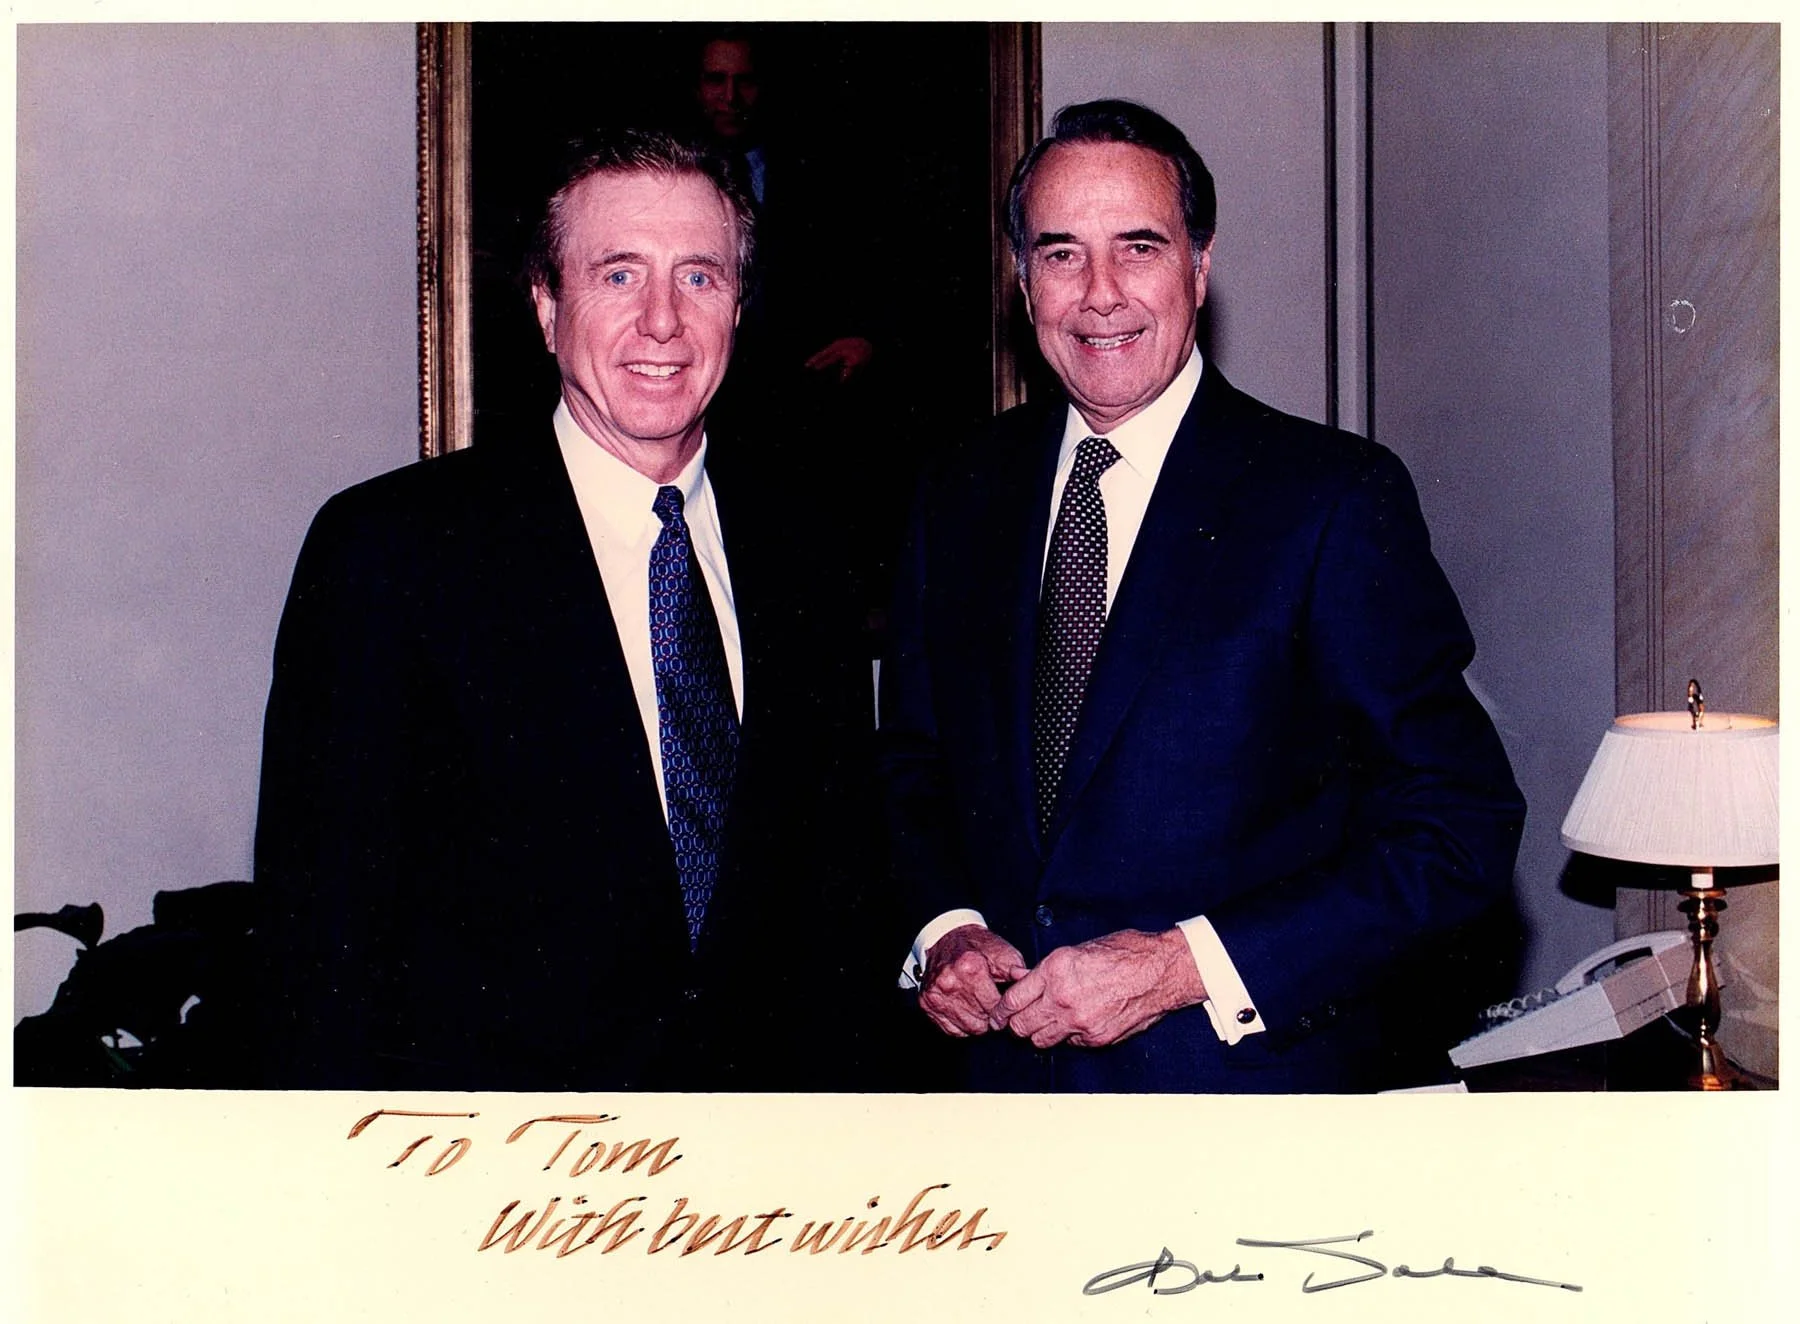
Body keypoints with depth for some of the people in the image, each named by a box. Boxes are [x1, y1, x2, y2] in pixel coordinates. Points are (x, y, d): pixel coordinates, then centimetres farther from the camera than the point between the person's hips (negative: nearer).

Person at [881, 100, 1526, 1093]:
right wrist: (944, 929, -7)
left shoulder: (1336, 499, -12)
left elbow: (1460, 832, -15)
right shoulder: (958, 505, 3)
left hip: (1248, 1074, -4)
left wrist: (1188, 965, -21)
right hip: (1006, 1066, 4)